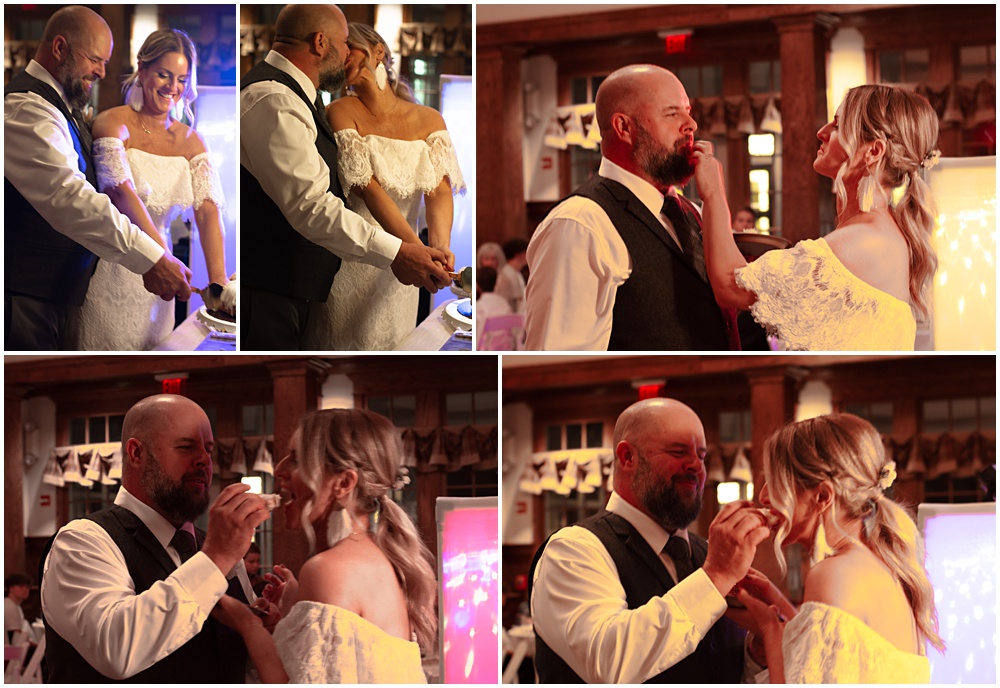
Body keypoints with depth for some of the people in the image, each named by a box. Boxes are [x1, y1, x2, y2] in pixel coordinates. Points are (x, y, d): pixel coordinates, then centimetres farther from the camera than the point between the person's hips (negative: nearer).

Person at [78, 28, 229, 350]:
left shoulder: (190, 142, 5)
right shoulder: (113, 124, -9)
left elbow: (208, 209, -8)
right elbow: (120, 191, -25)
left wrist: (218, 281, -23)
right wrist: (163, 255, -39)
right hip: (110, 271, -4)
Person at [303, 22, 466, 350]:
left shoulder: (429, 119, 3)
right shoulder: (342, 112, -8)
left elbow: (439, 191, -7)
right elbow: (367, 189, -18)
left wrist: (440, 247, -28)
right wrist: (417, 249, -30)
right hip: (349, 269, -3)